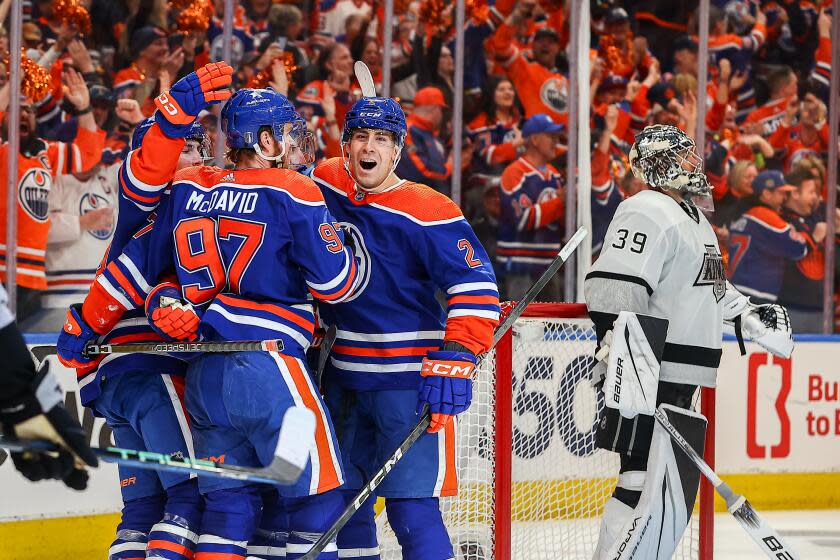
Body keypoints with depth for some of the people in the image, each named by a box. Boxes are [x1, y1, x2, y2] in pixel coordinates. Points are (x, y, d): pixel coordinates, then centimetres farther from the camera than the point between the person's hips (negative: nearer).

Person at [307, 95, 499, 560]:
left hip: (410, 379, -7)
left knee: (410, 505, -12)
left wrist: (453, 362, -26)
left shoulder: (427, 212, -16)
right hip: (344, 373, 7)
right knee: (341, 497, 14)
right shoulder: (326, 186, 3)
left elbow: (476, 286, -19)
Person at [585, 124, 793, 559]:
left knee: (674, 490, 12)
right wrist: (618, 354, -33)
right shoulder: (647, 213, -12)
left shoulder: (693, 220, 22)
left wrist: (750, 318, 32)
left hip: (678, 383, 11)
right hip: (650, 381, -11)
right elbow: (614, 288, -24)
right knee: (656, 492, -17)